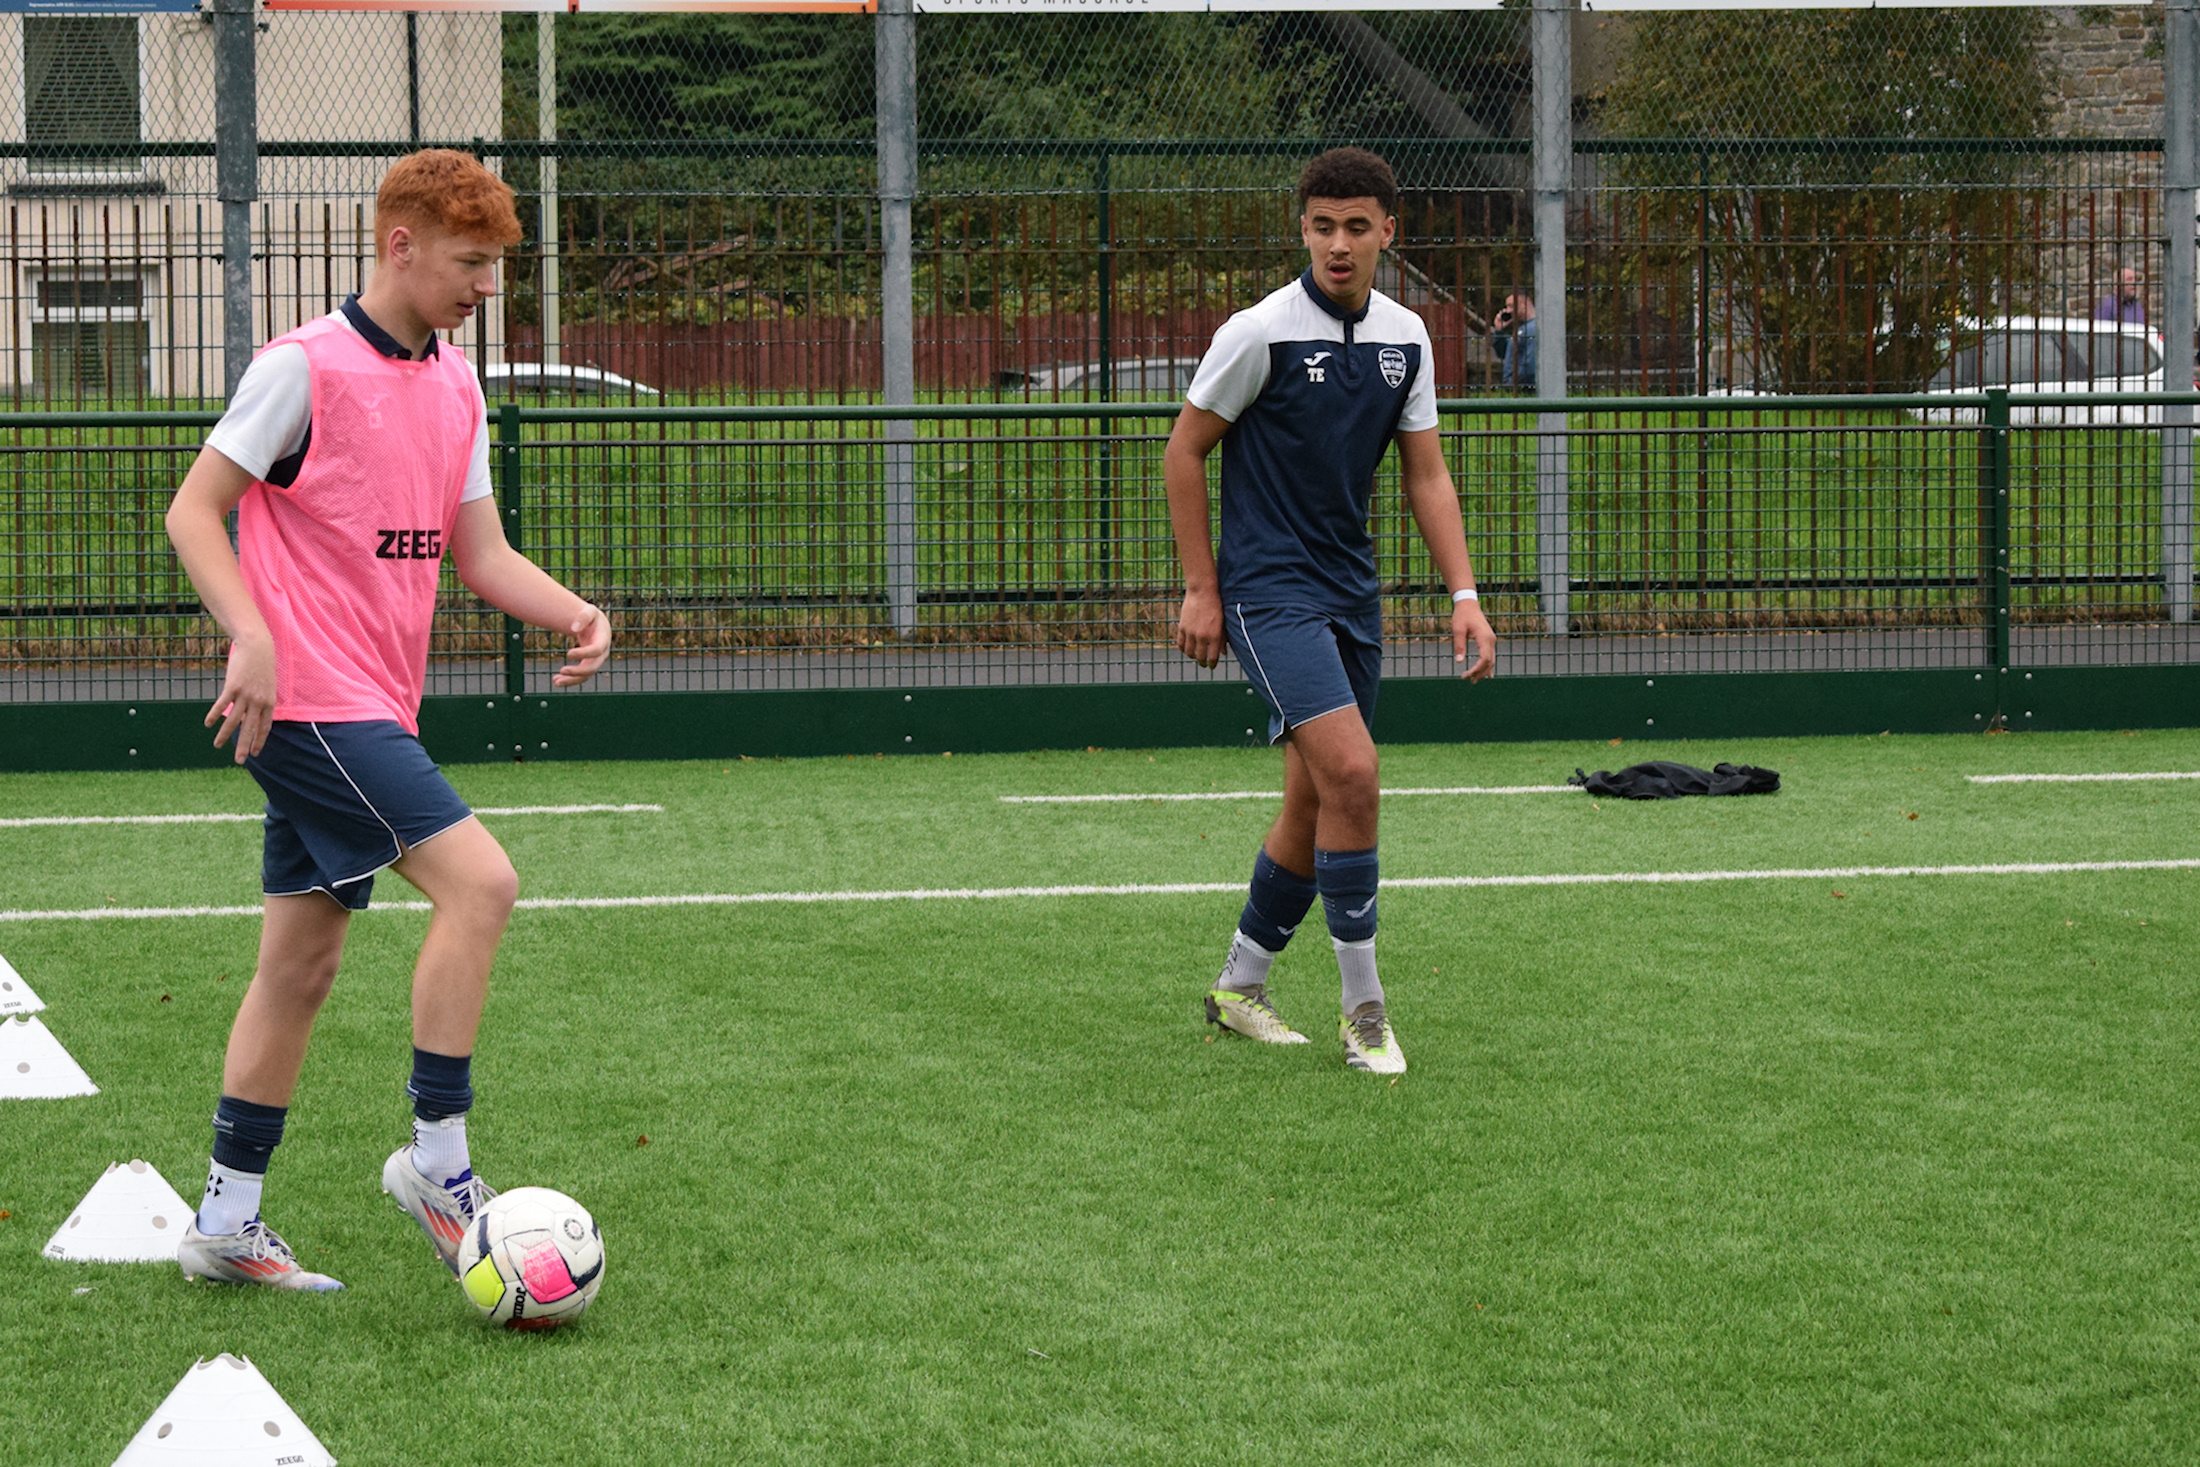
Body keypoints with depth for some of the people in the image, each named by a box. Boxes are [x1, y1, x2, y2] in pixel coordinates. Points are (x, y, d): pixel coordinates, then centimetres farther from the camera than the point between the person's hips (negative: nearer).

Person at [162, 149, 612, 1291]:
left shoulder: (455, 390, 13)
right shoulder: (306, 367, -10)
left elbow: (478, 553, 15)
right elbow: (193, 510, -9)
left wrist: (573, 613, -3)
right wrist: (253, 639, -22)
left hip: (372, 713, 8)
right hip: (308, 708, -8)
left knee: (302, 961, 10)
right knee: (478, 880, -18)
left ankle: (226, 1222, 17)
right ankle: (437, 1161, -8)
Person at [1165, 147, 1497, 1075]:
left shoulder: (1405, 337, 6)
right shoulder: (1261, 332, -12)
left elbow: (1425, 474, 10)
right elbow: (1184, 450, -4)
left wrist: (1464, 596, 0)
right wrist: (1201, 589, -6)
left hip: (1352, 593, 7)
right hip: (1267, 589, -7)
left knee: (1316, 802, 10)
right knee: (1351, 770, -20)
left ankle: (1239, 988, 27)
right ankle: (1362, 1003, -11)